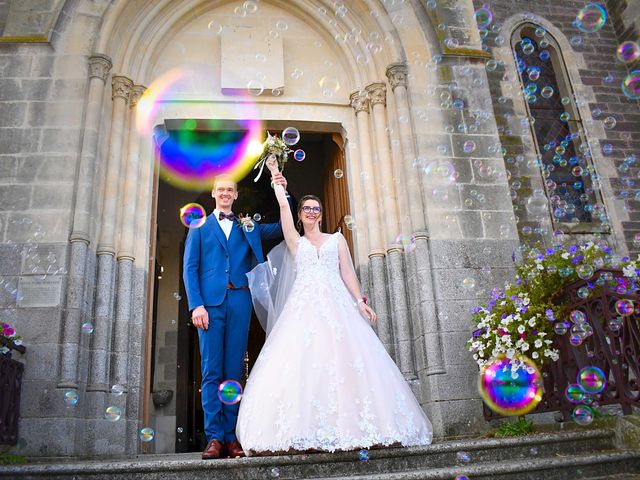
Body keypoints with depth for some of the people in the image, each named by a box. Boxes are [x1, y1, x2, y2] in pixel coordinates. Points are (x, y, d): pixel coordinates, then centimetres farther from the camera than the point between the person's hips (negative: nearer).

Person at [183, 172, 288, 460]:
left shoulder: (248, 227, 20)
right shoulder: (200, 227, 16)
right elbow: (190, 268, 7)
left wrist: (283, 193, 2)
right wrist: (196, 305, -7)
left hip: (239, 302, 1)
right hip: (210, 302, -1)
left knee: (234, 370, 1)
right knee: (212, 370, -3)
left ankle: (231, 437, 4)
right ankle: (215, 438, -1)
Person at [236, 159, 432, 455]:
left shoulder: (336, 238, 19)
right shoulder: (295, 241, 18)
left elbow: (347, 272, 11)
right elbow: (283, 205, 15)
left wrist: (361, 301, 0)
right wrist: (275, 173, 20)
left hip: (336, 303, 0)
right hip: (305, 305, 0)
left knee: (344, 360, -12)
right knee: (302, 363, -13)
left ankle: (347, 427, -9)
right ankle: (308, 433, -13)